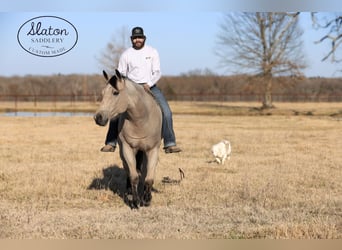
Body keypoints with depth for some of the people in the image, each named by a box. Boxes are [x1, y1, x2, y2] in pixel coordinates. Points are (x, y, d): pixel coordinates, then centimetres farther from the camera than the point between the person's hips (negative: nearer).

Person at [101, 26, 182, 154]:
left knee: (166, 112, -16)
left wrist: (148, 85, -19)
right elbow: (121, 74, 5)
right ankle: (111, 143, -1)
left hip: (150, 87, 0)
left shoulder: (152, 52, 1)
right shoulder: (126, 54, 1)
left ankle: (170, 144, -8)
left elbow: (157, 73, -2)